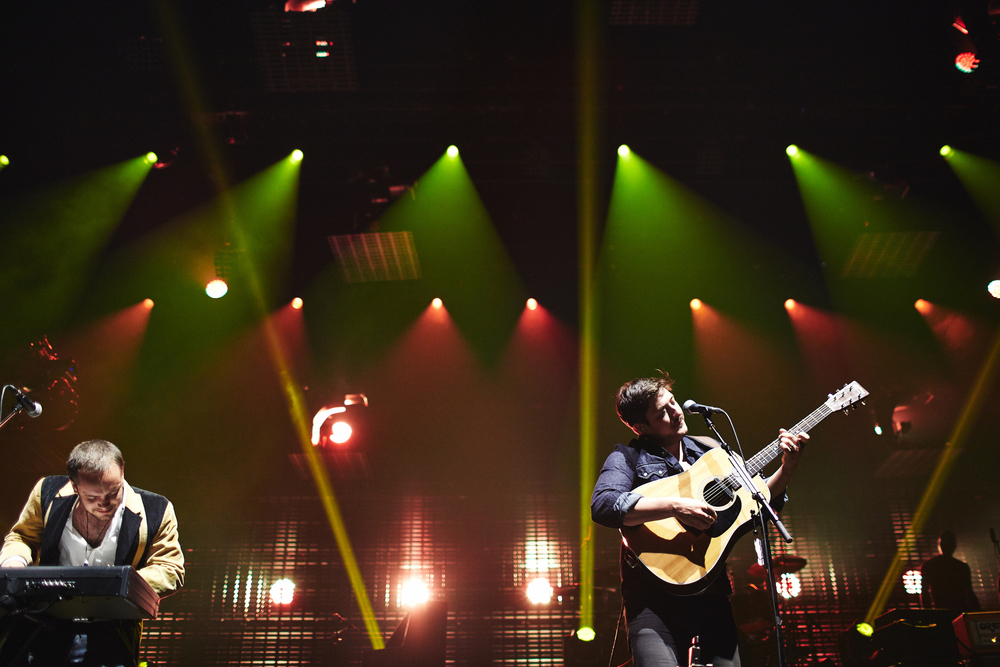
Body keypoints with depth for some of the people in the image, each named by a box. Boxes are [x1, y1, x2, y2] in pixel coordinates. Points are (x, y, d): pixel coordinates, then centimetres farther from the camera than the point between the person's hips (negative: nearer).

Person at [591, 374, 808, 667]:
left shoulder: (709, 450, 16)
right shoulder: (628, 457, -1)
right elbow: (602, 505, -20)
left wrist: (786, 469, 5)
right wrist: (675, 506, -26)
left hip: (711, 592, 5)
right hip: (654, 596, -5)